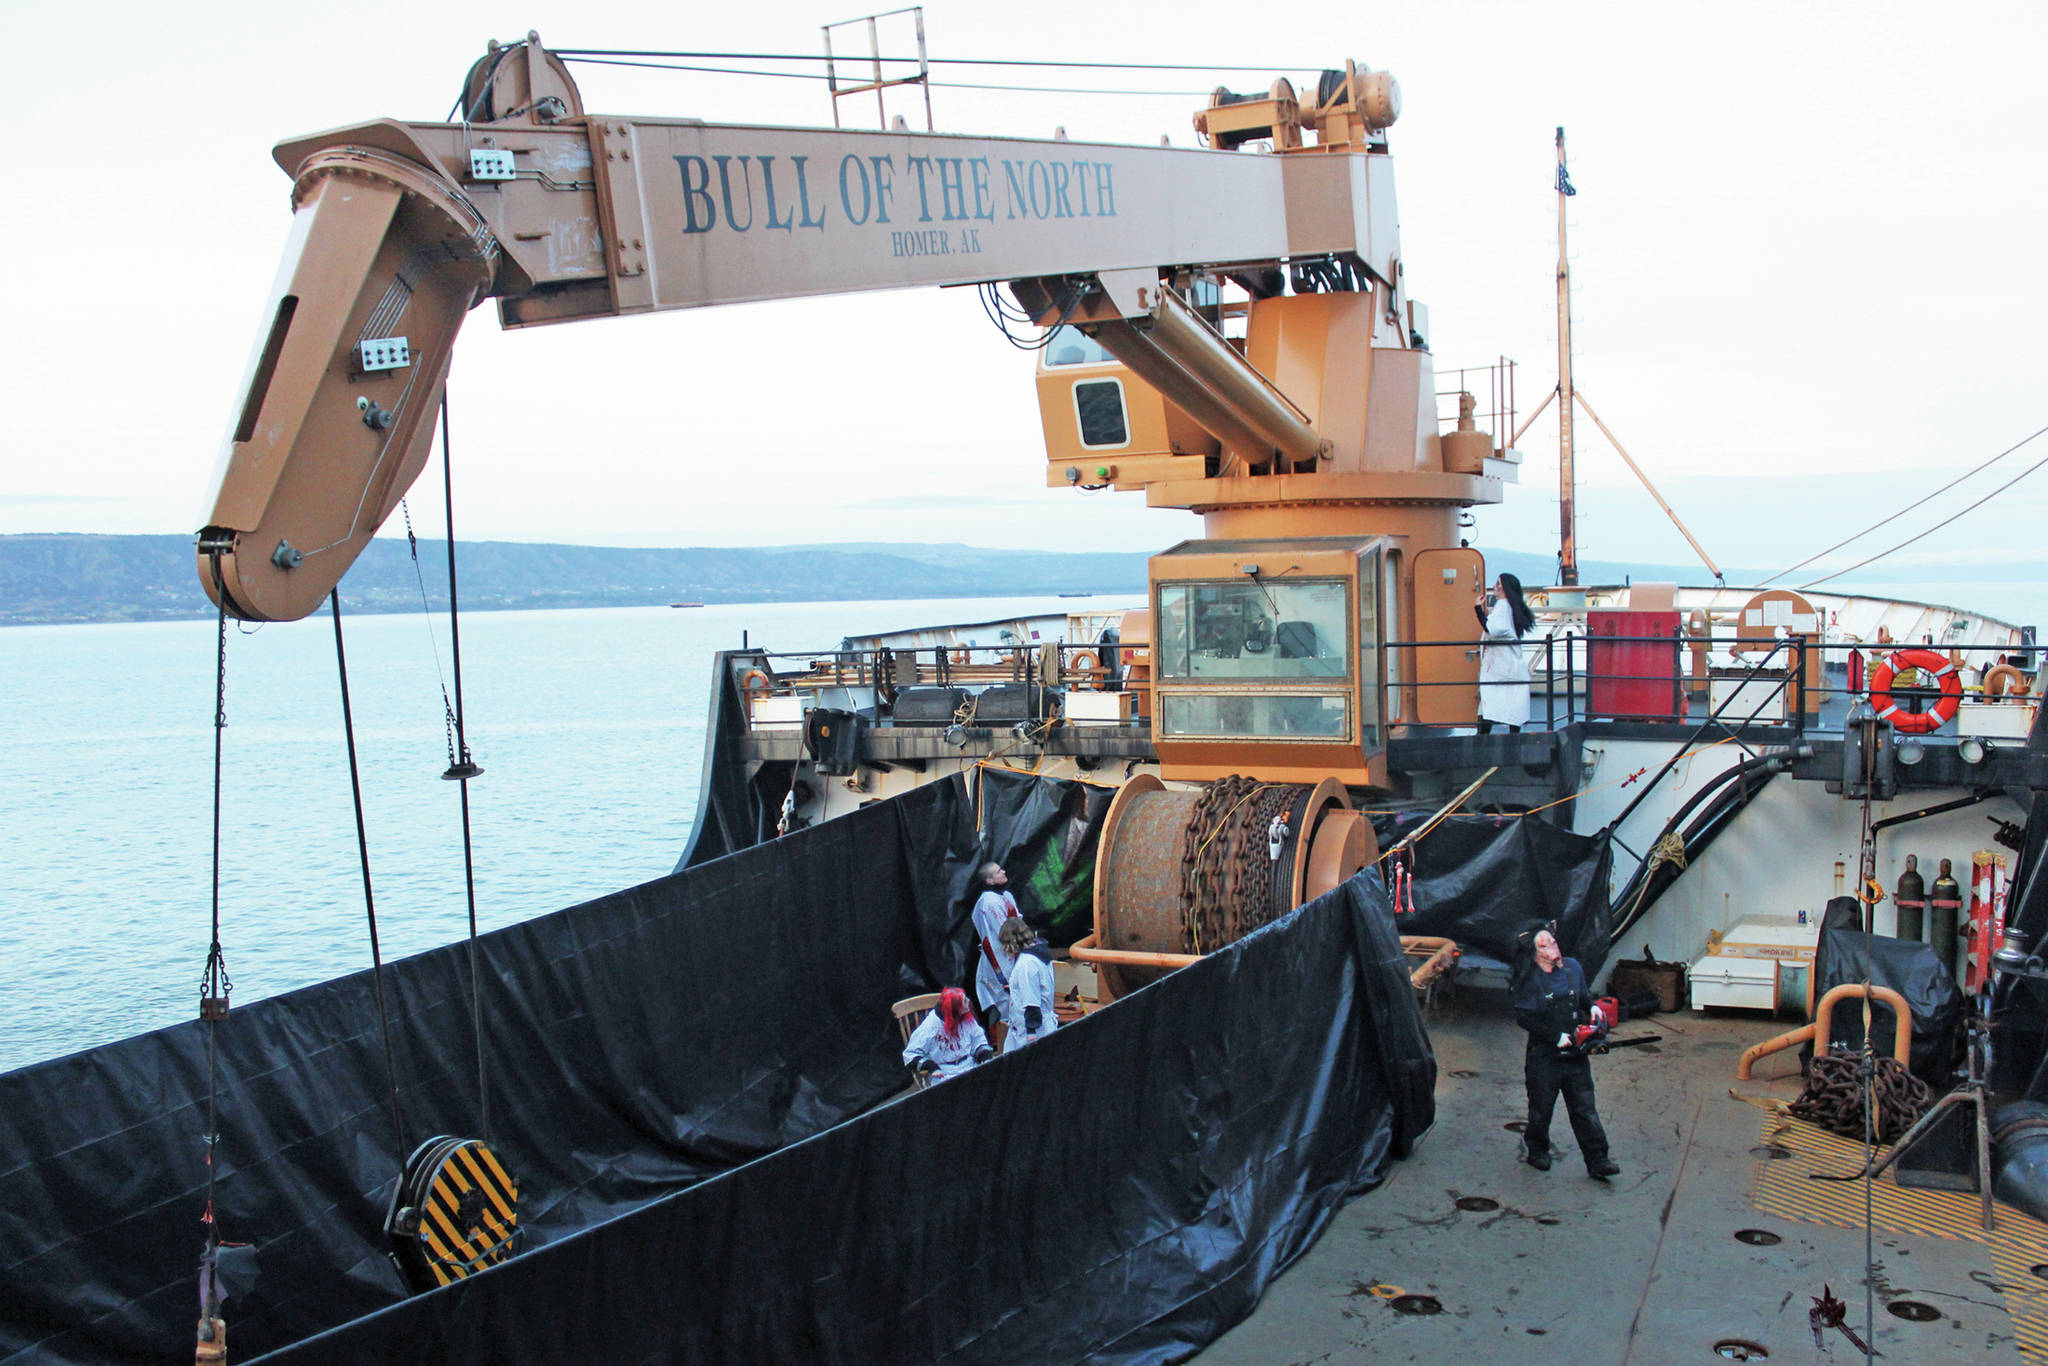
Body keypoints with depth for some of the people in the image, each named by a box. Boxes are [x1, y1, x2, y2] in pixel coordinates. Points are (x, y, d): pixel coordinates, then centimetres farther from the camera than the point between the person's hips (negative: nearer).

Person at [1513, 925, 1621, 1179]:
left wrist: (1592, 1008, 0)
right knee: (1541, 1110, 11)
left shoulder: (1573, 967, 4)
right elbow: (1524, 1017, -17)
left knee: (1585, 1109, 5)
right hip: (1543, 1057, -4)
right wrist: (1556, 1037, -18)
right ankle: (1536, 1150, 33)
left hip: (1575, 1054, 4)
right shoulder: (1529, 979, -12)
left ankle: (1597, 1161, 8)